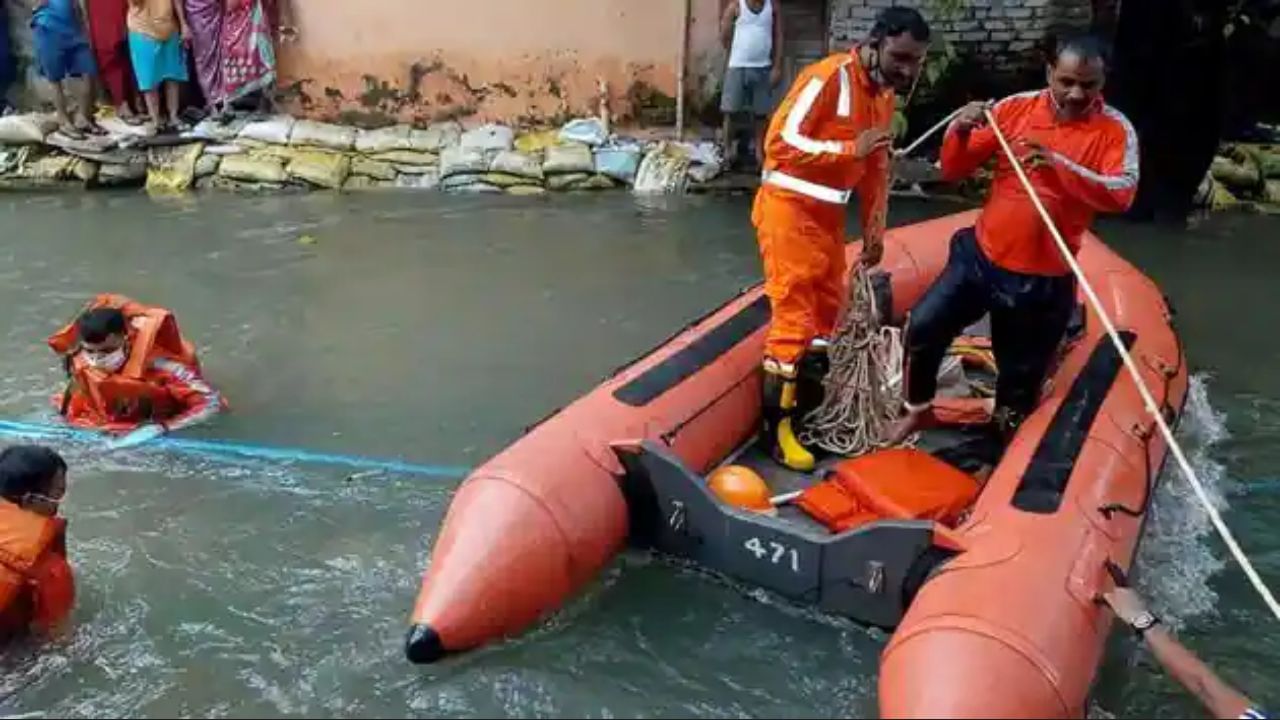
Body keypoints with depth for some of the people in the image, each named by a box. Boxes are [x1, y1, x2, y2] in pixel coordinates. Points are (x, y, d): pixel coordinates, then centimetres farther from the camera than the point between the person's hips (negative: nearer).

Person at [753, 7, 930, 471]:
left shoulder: (884, 94, 9)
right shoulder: (828, 77, -17)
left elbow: (878, 168, 15)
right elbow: (780, 142, -22)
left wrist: (874, 229, 11)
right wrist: (851, 148, -25)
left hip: (828, 214, 9)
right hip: (789, 207, -9)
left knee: (829, 311, 14)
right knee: (794, 317, -9)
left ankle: (812, 408, 28)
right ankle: (776, 426, -1)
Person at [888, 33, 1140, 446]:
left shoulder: (1115, 130, -9)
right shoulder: (1015, 108, -2)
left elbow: (1122, 194, -25)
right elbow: (953, 172, 0)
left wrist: (1059, 164, -38)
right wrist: (961, 133, -22)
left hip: (1043, 280, -2)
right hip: (979, 257, 2)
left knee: (1020, 382, 10)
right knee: (922, 328, -6)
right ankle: (917, 410, 20)